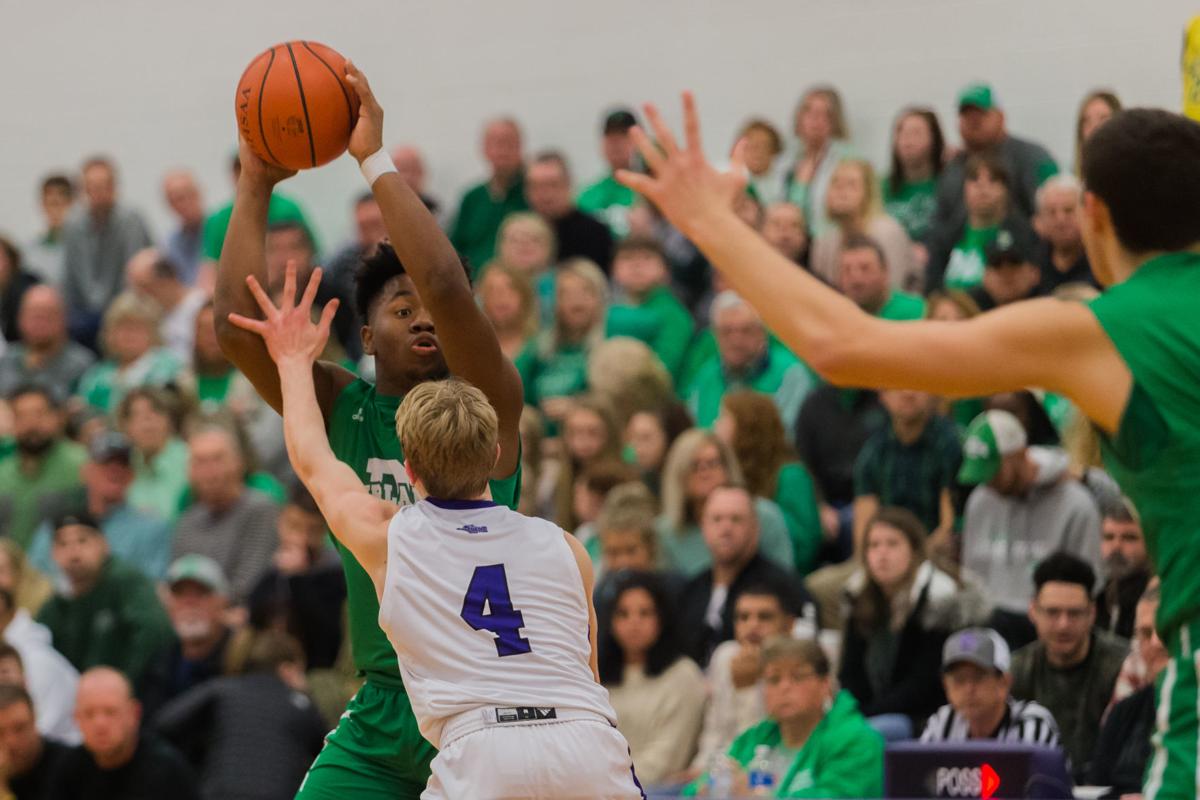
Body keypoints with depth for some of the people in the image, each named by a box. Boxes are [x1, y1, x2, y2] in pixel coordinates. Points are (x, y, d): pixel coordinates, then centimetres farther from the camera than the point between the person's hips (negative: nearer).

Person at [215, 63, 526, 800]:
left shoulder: (486, 407, -6)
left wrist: (376, 158, -19)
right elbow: (238, 327, -8)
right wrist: (256, 187, -10)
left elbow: (447, 290, -23)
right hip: (384, 706, 4)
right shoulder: (341, 410, 5)